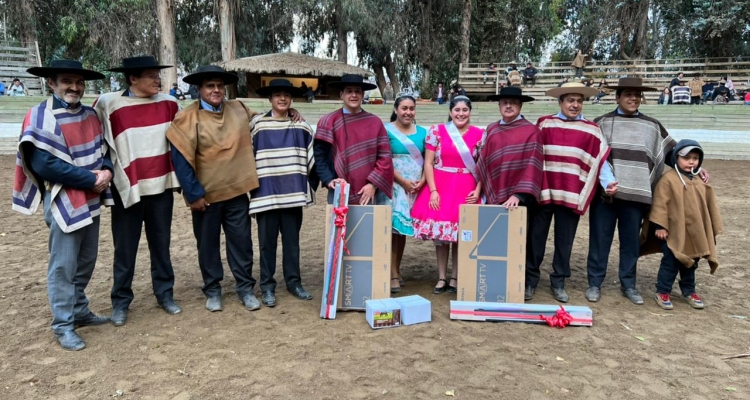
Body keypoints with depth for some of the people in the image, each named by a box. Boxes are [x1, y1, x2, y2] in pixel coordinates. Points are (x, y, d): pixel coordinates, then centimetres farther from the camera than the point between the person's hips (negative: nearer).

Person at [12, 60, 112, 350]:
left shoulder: (90, 115, 8)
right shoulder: (40, 117, -13)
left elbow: (103, 149, 13)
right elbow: (44, 164, -21)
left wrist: (107, 170, -10)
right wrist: (92, 178, -19)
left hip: (91, 200, 7)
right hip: (63, 202, -7)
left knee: (86, 261, 16)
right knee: (64, 265, 0)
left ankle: (79, 310, 31)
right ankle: (62, 325, 12)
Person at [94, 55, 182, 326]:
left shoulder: (169, 103, 1)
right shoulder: (108, 104, -7)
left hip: (161, 186, 2)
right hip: (127, 188, -2)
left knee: (161, 245, 13)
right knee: (125, 249, 7)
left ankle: (165, 294, 26)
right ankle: (120, 302, 20)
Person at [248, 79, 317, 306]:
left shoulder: (301, 127, 6)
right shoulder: (257, 126, -1)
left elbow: (313, 157, 11)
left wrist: (311, 184, 7)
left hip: (293, 194, 2)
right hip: (266, 194, -2)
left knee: (292, 241, 11)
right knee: (267, 242, 5)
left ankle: (293, 282, 23)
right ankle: (267, 286, 16)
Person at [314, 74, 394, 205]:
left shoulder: (375, 122, 6)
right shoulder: (328, 121, 1)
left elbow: (384, 156, 3)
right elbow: (319, 156, -1)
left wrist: (373, 184, -7)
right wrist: (329, 180, -14)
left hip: (367, 192, 2)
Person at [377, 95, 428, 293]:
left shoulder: (422, 132, 10)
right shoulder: (387, 130, -3)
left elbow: (427, 161, 11)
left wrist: (422, 181, -5)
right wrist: (404, 182, -12)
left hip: (416, 187, 4)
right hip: (394, 186, -4)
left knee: (403, 228, 9)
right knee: (392, 227, -8)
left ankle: (397, 270, 19)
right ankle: (393, 275, -4)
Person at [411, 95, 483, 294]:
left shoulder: (480, 134, 3)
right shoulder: (437, 131, 0)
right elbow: (428, 163, -1)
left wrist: (477, 190, -7)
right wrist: (433, 191, -9)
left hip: (466, 190, 0)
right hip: (440, 188, 0)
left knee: (461, 234, 5)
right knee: (440, 233, 4)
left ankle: (455, 278, 17)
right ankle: (441, 278, 15)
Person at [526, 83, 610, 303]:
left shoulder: (591, 130, 6)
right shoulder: (544, 124, 4)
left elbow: (600, 159, 5)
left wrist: (608, 182, -10)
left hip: (571, 194, 1)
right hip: (542, 190, -1)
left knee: (564, 241, 9)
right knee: (536, 238, 6)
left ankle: (558, 282, 22)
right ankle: (530, 280, 17)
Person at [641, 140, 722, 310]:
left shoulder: (701, 181, 6)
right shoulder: (668, 179, -12)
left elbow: (709, 205, 13)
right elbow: (660, 203, -14)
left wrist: (713, 228, 14)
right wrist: (659, 226, -17)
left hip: (695, 232, 6)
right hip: (674, 231, -6)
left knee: (691, 264, 17)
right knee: (670, 263, 1)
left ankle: (689, 291, 32)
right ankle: (662, 292, 14)